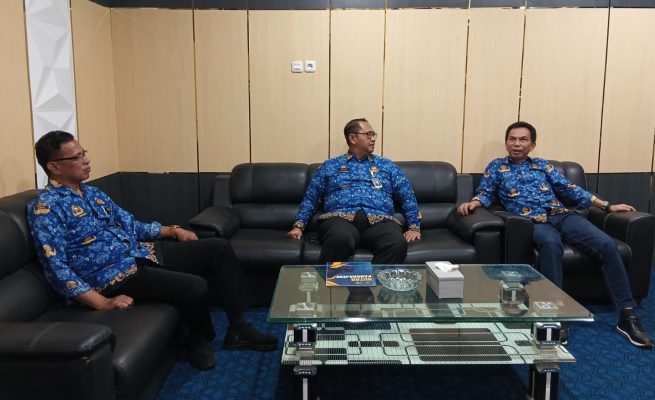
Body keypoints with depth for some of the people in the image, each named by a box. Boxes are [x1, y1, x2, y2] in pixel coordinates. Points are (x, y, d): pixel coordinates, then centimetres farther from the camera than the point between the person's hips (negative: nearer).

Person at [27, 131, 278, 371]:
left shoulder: (92, 193, 15)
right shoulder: (46, 208, -12)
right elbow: (56, 269, -19)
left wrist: (172, 230, 13)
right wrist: (103, 303, -25)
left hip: (142, 255, 9)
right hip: (116, 276, -9)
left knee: (218, 248, 0)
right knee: (195, 287, -29)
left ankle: (237, 327, 4)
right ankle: (199, 340, 5)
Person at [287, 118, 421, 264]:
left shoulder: (386, 165, 24)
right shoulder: (330, 166, 21)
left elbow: (408, 197, 20)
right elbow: (310, 198, 17)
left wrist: (414, 227, 6)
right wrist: (298, 226, 4)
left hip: (380, 221, 2)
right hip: (341, 218, -1)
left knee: (397, 242, -34)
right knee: (340, 238, -38)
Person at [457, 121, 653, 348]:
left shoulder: (543, 165, 24)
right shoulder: (496, 167, 17)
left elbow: (569, 189, 21)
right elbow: (485, 193, 7)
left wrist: (607, 206, 16)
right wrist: (472, 203, -18)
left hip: (563, 216, 4)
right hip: (535, 222, -4)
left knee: (606, 244, -21)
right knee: (550, 244, -40)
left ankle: (627, 315, -16)